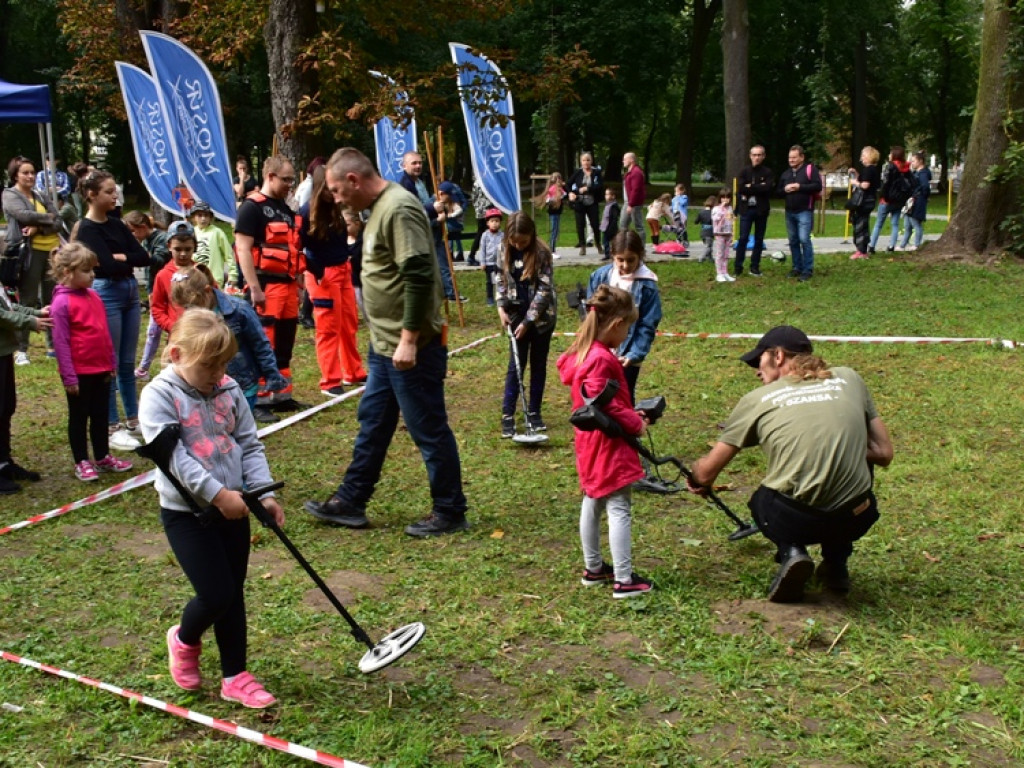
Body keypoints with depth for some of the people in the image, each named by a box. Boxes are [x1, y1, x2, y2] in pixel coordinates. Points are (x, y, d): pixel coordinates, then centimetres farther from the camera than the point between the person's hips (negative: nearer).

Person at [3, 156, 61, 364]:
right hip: (29, 252, -5)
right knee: (28, 302, -4)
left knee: (52, 300, 8)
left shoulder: (41, 196, 17)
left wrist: (38, 228, -13)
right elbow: (25, 215, -17)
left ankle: (53, 345, 17)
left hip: (52, 251, 5)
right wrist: (47, 218, -2)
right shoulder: (10, 195, 2)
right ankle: (21, 349, 1)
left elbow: (58, 223, 4)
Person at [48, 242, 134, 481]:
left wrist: (111, 363, 13)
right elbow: (61, 343, -16)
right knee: (79, 417, 8)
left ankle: (103, 457, 29)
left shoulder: (93, 296, 5)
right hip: (79, 372, -7)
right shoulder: (62, 303, -16)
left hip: (101, 369, 7)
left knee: (100, 415, 16)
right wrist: (69, 377, -16)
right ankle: (81, 462, 19)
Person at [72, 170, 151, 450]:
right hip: (106, 294, -7)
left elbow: (144, 257, 2)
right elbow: (108, 266, -20)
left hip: (131, 292, 7)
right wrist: (132, 260, -4)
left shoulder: (117, 224, 11)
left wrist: (121, 257, -13)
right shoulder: (87, 229, -9)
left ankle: (133, 419, 23)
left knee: (127, 363, 14)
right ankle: (112, 428, 5)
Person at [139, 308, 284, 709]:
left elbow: (250, 445, 5)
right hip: (186, 513, -5)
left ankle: (236, 676, 24)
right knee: (216, 594, -7)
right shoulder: (159, 395, -13)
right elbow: (174, 456, -22)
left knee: (233, 594, 11)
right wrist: (217, 493, -27)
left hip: (233, 508, 5)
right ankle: (184, 639, 27)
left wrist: (265, 493, -7)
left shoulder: (229, 390, 2)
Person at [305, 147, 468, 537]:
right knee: (372, 423, 17)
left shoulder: (399, 210, -19)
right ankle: (350, 503, 29)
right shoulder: (380, 208, 12)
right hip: (386, 345, 10)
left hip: (411, 348, -10)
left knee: (429, 431, 2)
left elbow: (419, 277, -25)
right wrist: (389, 339, 19)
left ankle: (450, 513, 16)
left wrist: (409, 339, -24)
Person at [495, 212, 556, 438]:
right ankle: (507, 414, 6)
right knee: (515, 364, 3)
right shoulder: (505, 250, -3)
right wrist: (501, 307, -5)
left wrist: (528, 321, -18)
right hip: (516, 314, 2)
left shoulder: (541, 253, -16)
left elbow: (544, 289, -16)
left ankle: (534, 412, 18)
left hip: (541, 316, -2)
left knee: (538, 365, 8)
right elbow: (500, 278, 9)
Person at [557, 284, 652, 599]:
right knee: (619, 510, -4)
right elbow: (603, 405, -26)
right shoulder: (602, 360, -23)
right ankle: (623, 580, -1)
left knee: (592, 504, 18)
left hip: (590, 443, 10)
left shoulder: (582, 352, 7)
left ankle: (593, 568, 30)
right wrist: (636, 423, -15)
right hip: (608, 444, -10)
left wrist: (630, 414, 7)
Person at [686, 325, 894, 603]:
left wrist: (696, 480, 35)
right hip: (857, 519, 2)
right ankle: (836, 566, 28)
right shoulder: (849, 378, 12)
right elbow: (884, 453, 14)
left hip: (793, 520, -2)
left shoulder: (757, 399, 7)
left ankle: (791, 551, 3)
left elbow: (705, 474, 12)